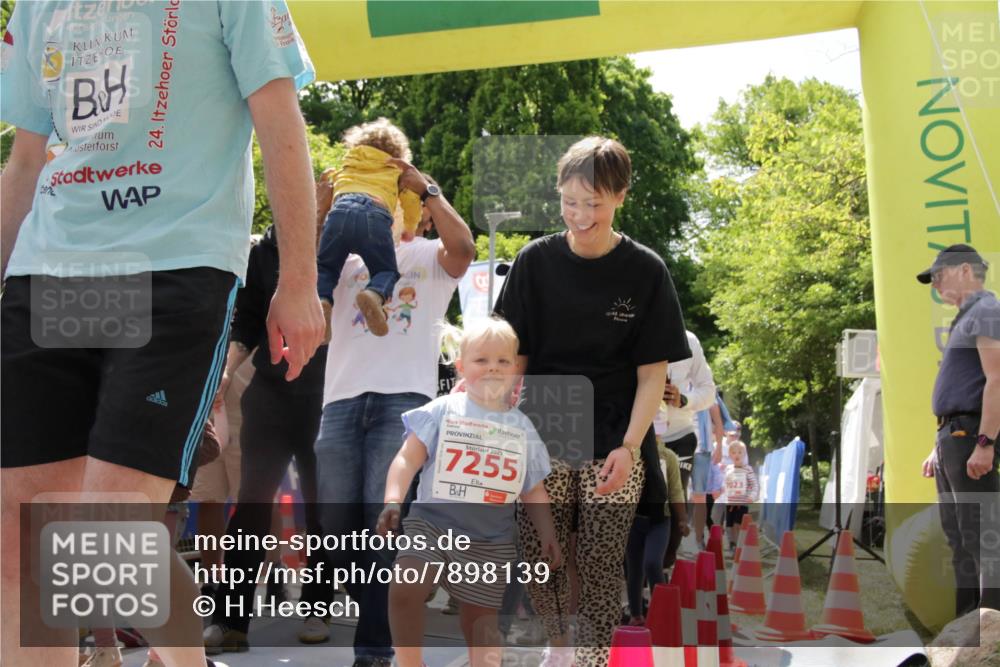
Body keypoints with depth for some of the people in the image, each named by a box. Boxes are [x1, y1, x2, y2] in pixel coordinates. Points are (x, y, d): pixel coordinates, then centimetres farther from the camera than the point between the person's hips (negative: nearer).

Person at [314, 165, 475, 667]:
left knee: (385, 524, -9)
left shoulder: (430, 257, 16)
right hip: (341, 401, 4)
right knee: (338, 526, 2)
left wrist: (426, 187, -1)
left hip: (404, 401, -4)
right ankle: (383, 621, 21)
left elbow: (462, 247, -7)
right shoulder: (349, 257, 25)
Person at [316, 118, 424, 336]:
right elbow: (412, 202, 32)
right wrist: (409, 230, 51)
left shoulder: (346, 165, 39)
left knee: (326, 266, 16)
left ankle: (321, 299, -18)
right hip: (376, 216, -1)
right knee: (386, 271, 11)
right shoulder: (397, 170, 34)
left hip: (341, 210, 2)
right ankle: (374, 295, -26)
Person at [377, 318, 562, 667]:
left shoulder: (522, 427, 10)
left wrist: (548, 535, 10)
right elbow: (408, 459, -2)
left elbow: (533, 490, 16)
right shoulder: (443, 410, 2)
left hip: (490, 541, 2)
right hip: (431, 523, -2)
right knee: (403, 591, -21)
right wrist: (392, 500, -16)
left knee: (481, 619, 5)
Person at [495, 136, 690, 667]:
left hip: (614, 447, -1)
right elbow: (514, 355, 4)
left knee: (600, 565, -2)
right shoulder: (536, 261, 0)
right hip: (544, 442, 2)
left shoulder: (645, 271, -3)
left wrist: (629, 448, -11)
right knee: (538, 561, 4)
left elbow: (652, 371, -2)